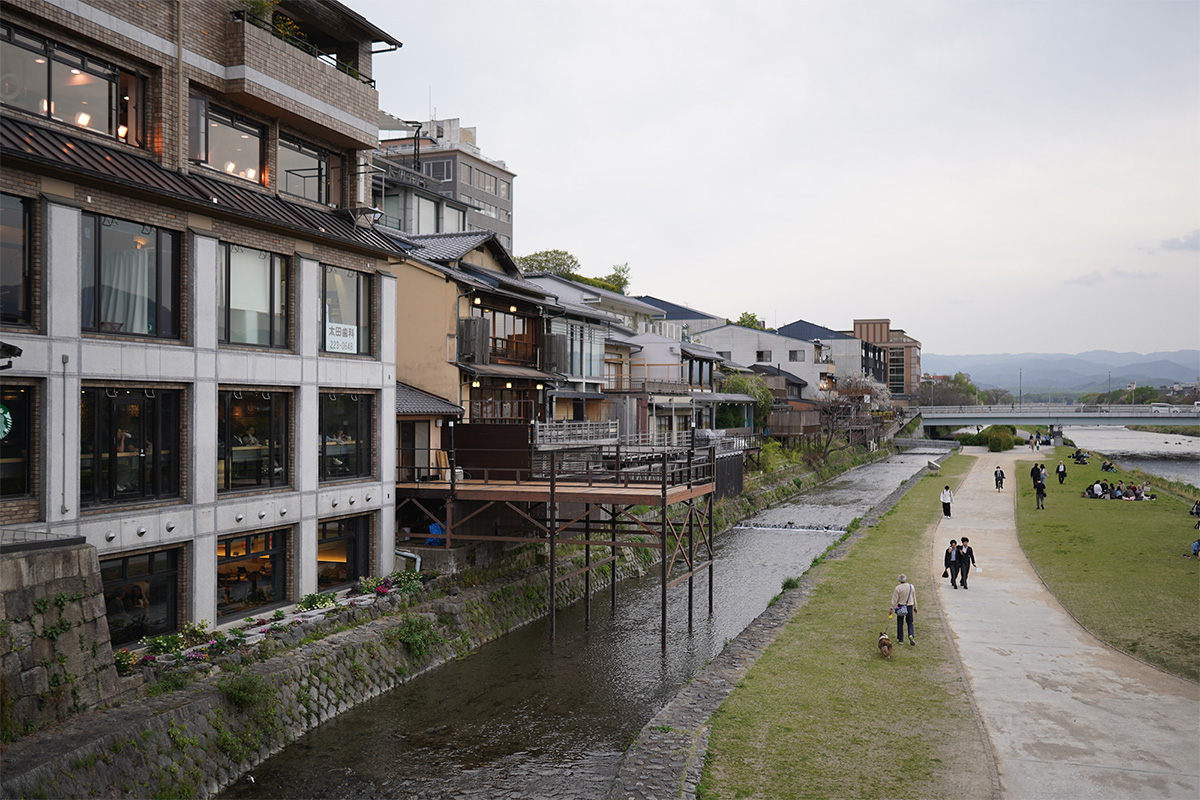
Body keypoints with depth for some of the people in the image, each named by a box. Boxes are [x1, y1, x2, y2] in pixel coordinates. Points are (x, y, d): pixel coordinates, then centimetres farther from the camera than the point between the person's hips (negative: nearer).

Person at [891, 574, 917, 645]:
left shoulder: (898, 588, -13)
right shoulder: (911, 586, 0)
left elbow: (895, 599, -13)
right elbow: (914, 598, 10)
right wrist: (915, 607, 20)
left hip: (901, 607, -3)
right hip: (910, 606, 3)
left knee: (900, 623, 10)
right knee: (910, 623, 10)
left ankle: (900, 639, 15)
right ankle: (911, 635, -15)